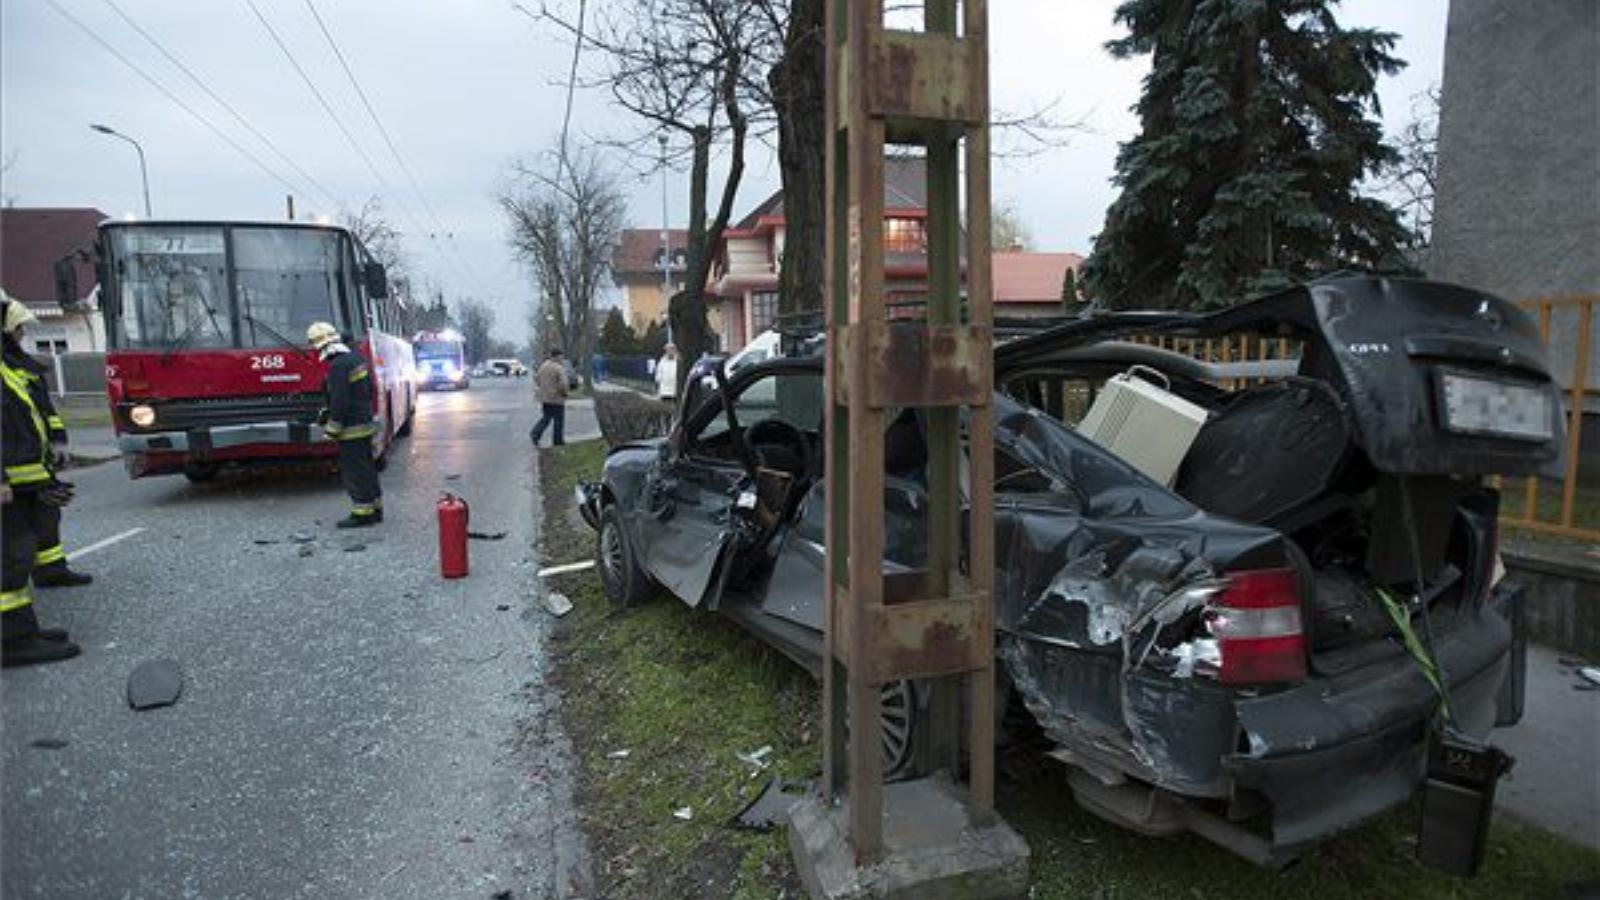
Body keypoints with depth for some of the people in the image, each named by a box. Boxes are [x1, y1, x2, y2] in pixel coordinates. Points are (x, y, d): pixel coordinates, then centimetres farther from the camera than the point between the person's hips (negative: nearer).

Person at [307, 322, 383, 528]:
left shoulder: (338, 366, -18)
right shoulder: (357, 359, 11)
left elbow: (339, 401, -21)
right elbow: (369, 389, 19)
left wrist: (332, 430, -15)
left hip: (351, 428, -10)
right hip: (366, 423, 10)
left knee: (354, 472, -3)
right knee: (367, 467, 15)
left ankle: (362, 513, 1)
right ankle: (375, 508, 22)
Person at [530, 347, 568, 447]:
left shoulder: (543, 365, 4)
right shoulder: (560, 368, -18)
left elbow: (536, 378, 12)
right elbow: (563, 384, -24)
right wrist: (564, 393, -6)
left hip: (544, 397, 7)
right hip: (556, 398, -7)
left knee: (546, 417, 19)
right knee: (558, 420, 7)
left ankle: (535, 433, 1)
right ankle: (557, 441, 13)